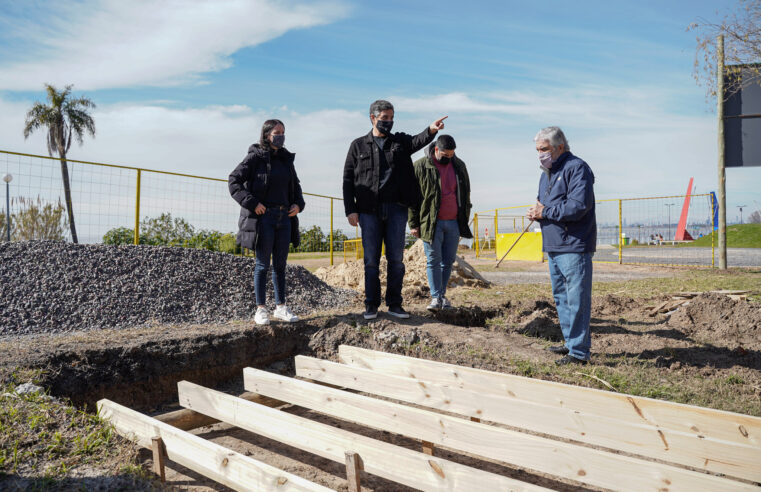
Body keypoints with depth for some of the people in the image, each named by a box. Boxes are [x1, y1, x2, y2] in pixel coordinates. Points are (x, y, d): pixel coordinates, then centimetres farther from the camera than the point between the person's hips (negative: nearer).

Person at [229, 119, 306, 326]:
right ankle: (261, 309, 9)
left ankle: (280, 307, 18)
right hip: (263, 216, -6)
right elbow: (233, 181, -9)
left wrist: (298, 204, 8)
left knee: (280, 264, 9)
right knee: (263, 264, 0)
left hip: (284, 216, 6)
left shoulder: (286, 158, 14)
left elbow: (295, 185, 25)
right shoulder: (255, 157, -4)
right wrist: (251, 203, -16)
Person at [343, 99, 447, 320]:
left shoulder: (400, 142, 12)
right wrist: (350, 209, -3)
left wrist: (431, 130, -33)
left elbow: (418, 141, -10)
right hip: (369, 211, -1)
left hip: (396, 209, 1)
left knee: (396, 259, 4)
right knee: (371, 260, 3)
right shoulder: (358, 146, 10)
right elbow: (348, 179, 7)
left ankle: (394, 303, 15)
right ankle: (371, 305, 13)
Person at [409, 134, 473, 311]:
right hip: (431, 223, -4)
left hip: (453, 223, 4)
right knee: (433, 260, -4)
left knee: (448, 261, 8)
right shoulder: (420, 166, -4)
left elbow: (465, 194, 17)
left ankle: (442, 294, 20)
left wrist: (464, 220, 14)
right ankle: (436, 297, 1)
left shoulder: (459, 166, 9)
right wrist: (413, 223, -5)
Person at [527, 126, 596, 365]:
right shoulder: (546, 173, 19)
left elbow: (578, 206, -21)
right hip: (553, 246, 10)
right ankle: (571, 342, 27)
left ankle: (579, 351, 0)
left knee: (576, 299, -6)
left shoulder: (576, 168, -10)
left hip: (574, 246, -10)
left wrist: (545, 212, -14)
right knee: (561, 296, 16)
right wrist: (536, 211, 1)